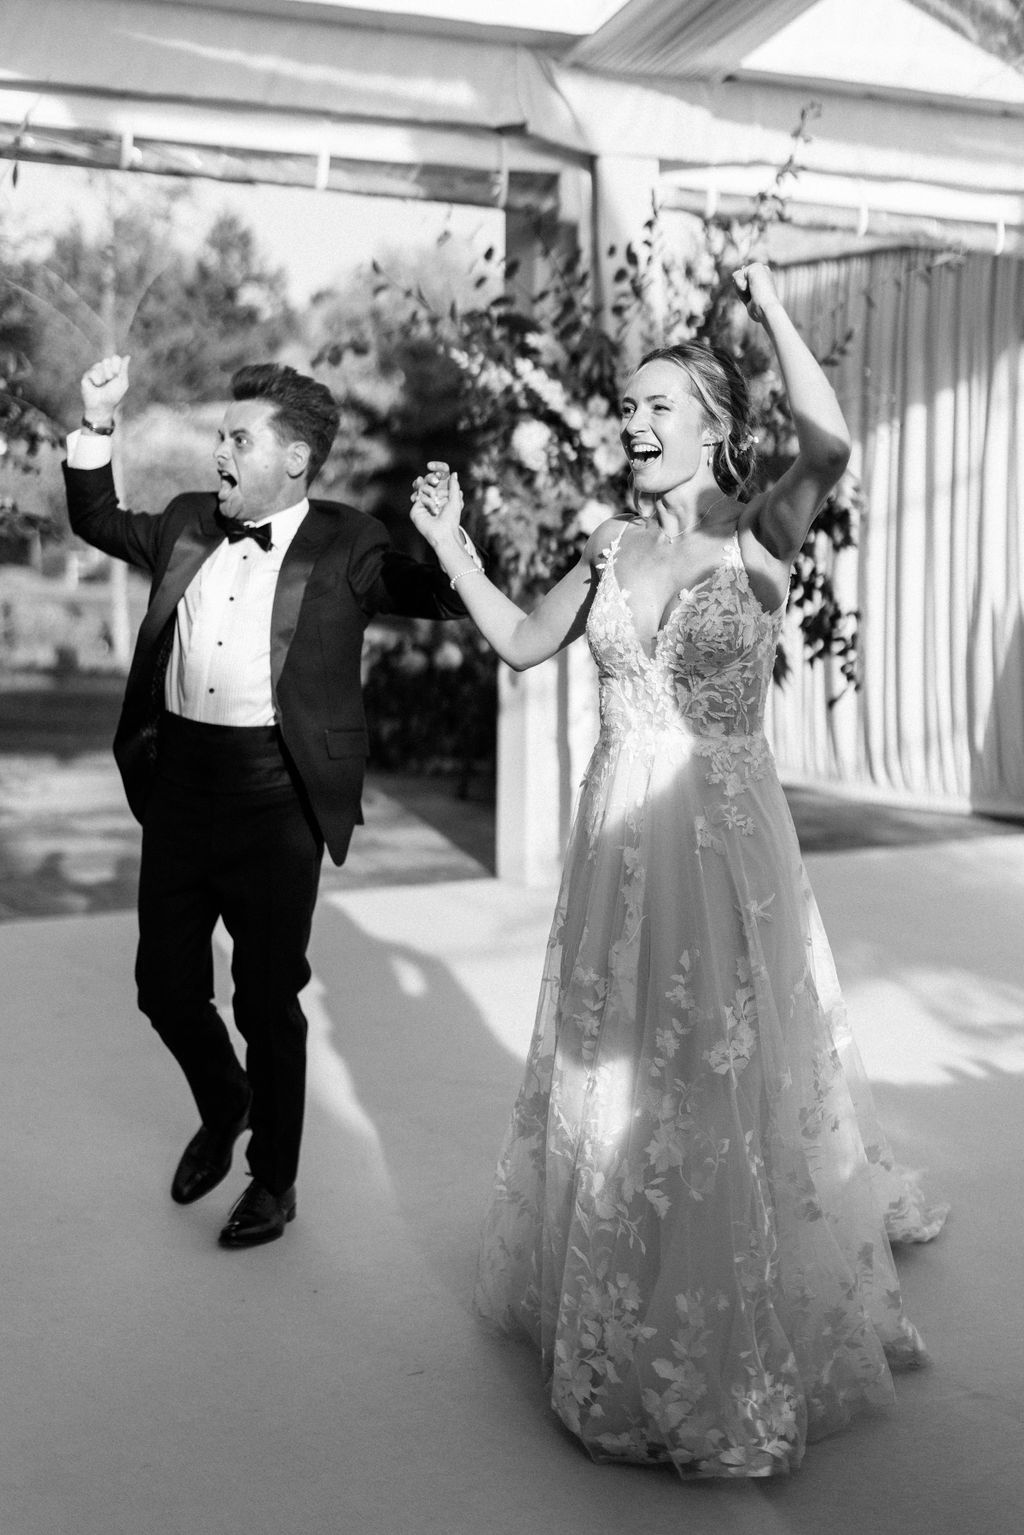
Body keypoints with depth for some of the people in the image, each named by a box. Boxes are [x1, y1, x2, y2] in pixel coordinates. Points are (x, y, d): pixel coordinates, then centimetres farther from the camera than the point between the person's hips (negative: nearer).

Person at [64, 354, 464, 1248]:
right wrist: (99, 425, 10)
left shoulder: (347, 545, -4)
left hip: (275, 798, -5)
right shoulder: (188, 524, 10)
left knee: (269, 1001, 7)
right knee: (167, 986, 15)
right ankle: (224, 1107, 45)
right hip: (179, 781, 5)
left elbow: (445, 601, -8)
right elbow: (97, 522, 23)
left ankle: (274, 1181, 28)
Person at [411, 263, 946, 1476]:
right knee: (613, 1071, 16)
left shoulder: (759, 534, -8)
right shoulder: (613, 547, 6)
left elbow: (830, 448, -28)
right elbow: (522, 644, 14)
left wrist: (769, 308, -23)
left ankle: (746, 1351, 28)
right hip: (620, 838, 5)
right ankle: (623, 1323, 39)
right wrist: (453, 548, 5)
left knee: (726, 1077, 6)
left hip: (723, 836, -5)